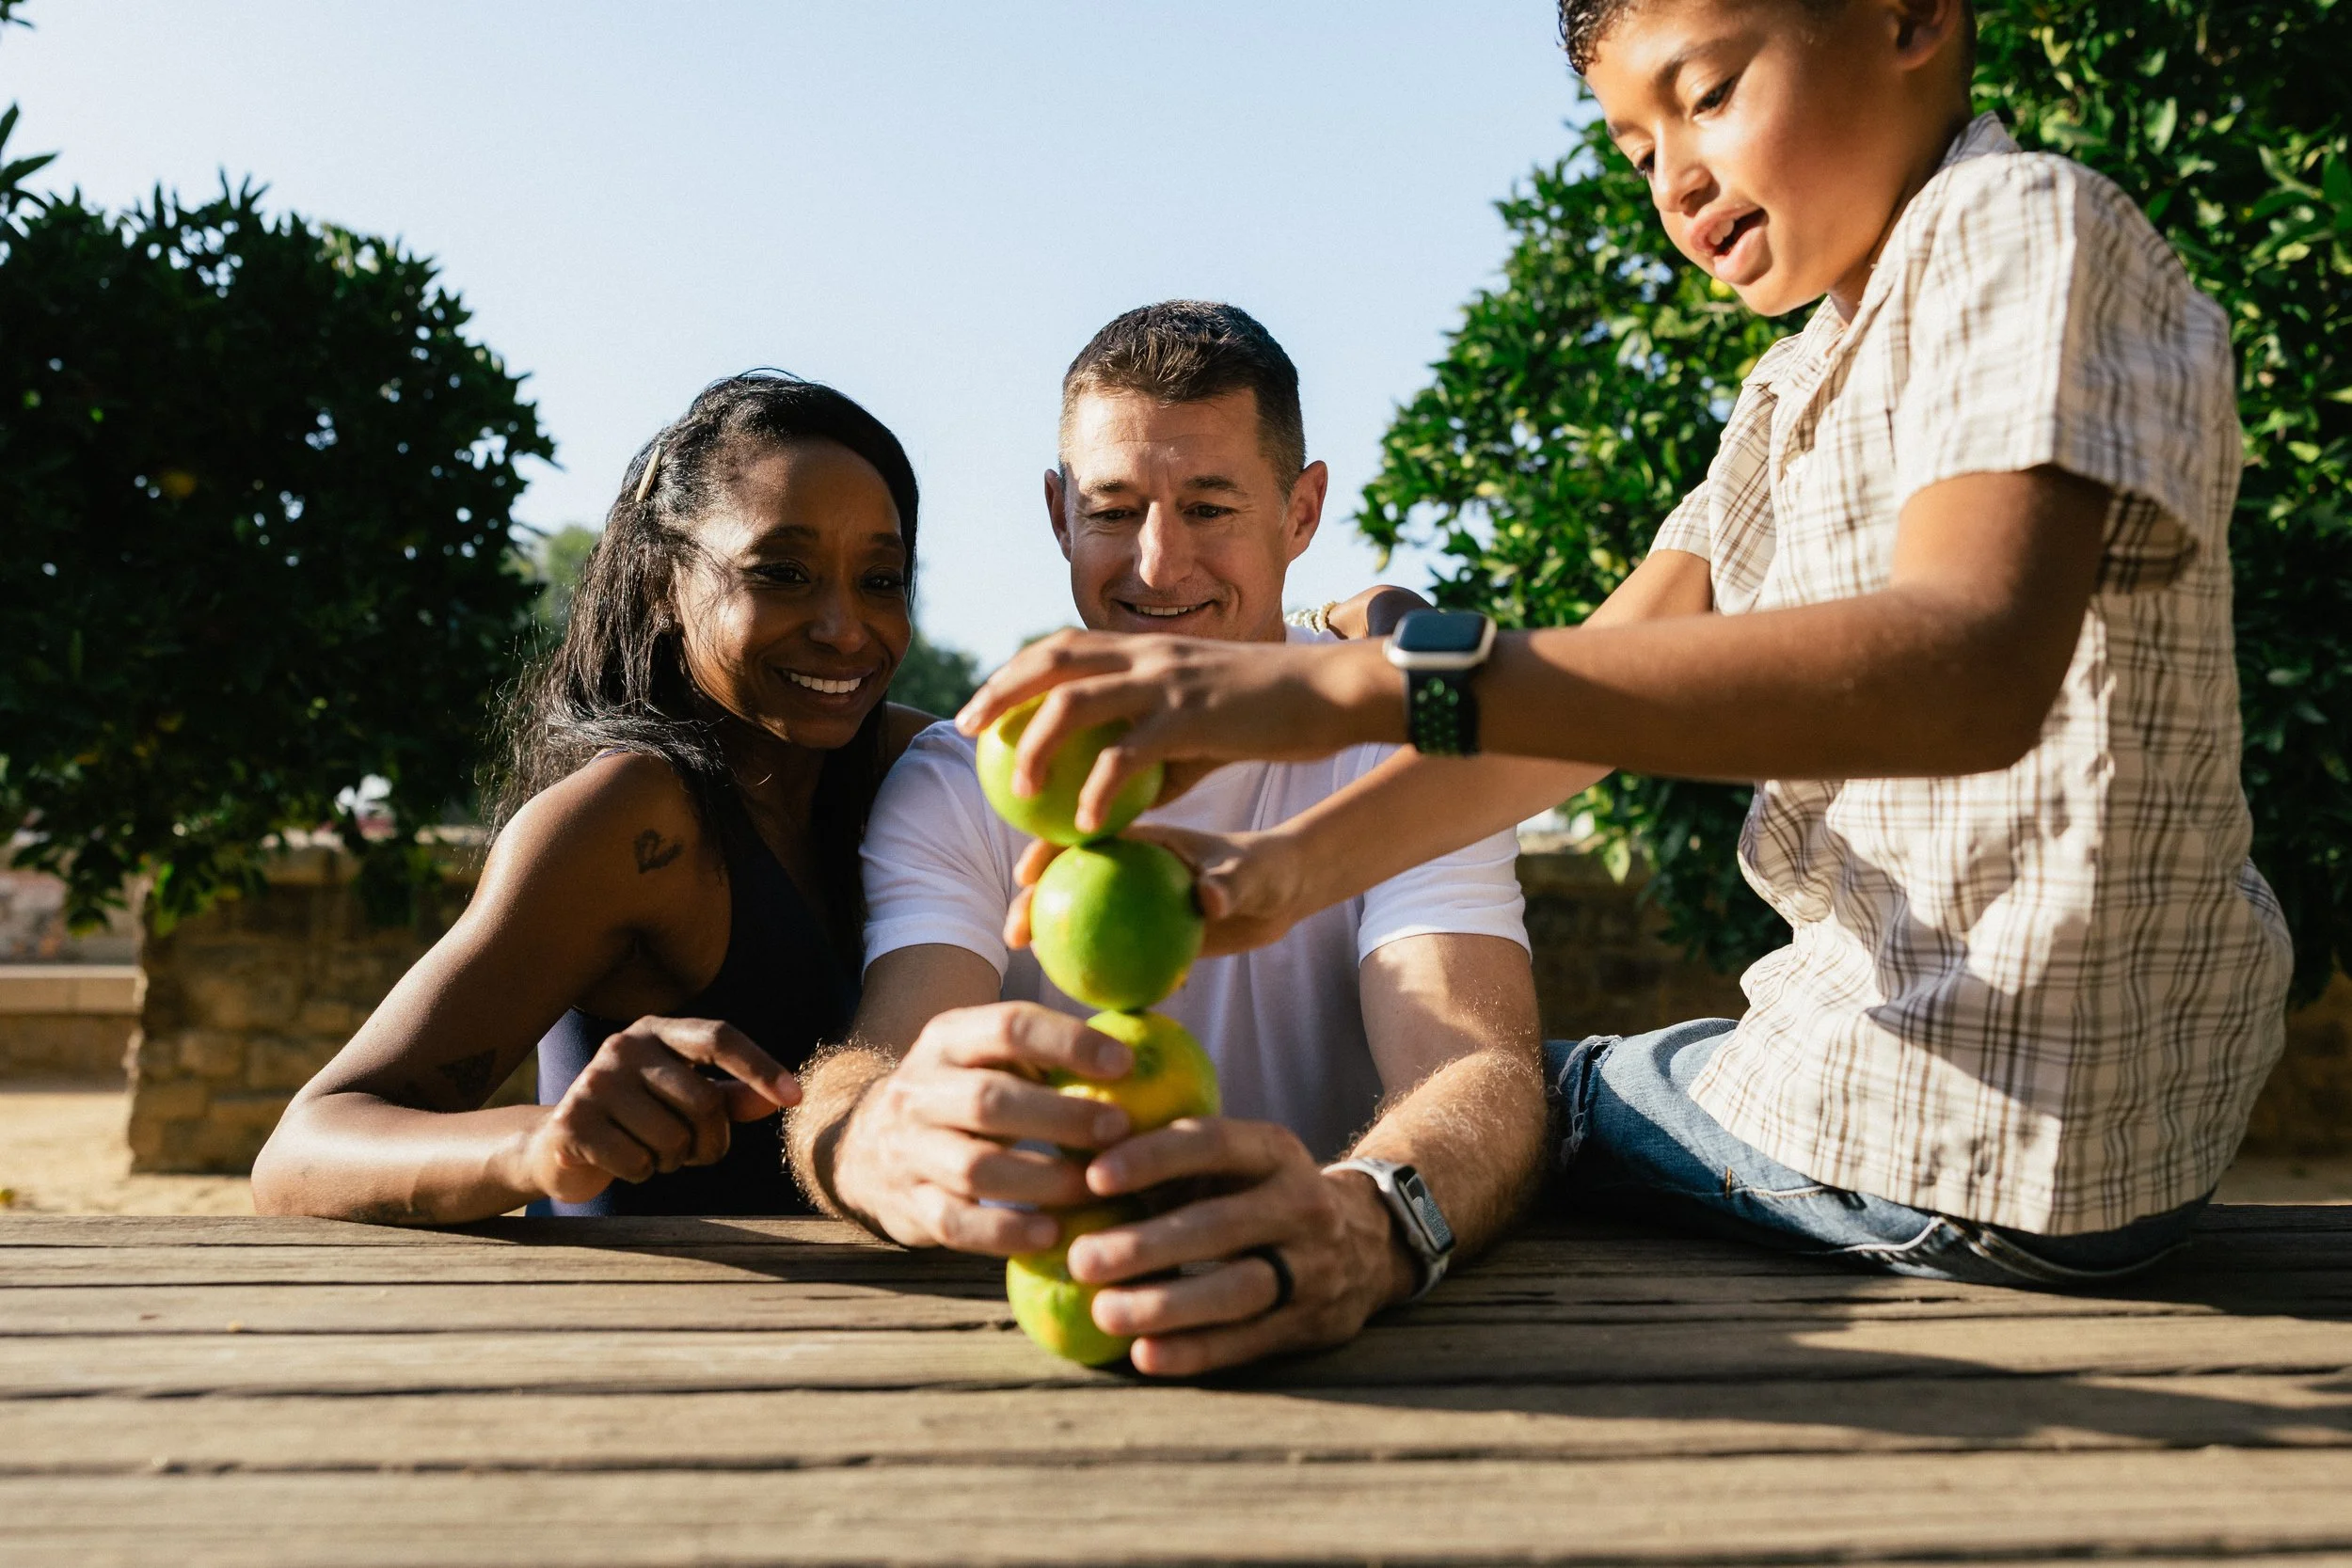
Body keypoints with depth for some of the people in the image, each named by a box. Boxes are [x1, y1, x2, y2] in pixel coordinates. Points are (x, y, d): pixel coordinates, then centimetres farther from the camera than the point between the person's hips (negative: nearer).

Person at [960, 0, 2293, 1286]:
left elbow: (1968, 672, -34)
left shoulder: (2023, 227, -15)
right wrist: (1295, 865, -15)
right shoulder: (1798, 395, 14)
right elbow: (1594, 684, 2)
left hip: (1986, 1145, -8)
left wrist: (1378, 682, -40)